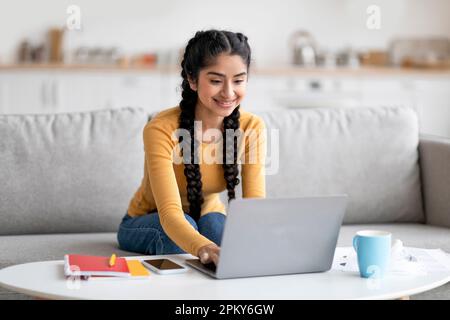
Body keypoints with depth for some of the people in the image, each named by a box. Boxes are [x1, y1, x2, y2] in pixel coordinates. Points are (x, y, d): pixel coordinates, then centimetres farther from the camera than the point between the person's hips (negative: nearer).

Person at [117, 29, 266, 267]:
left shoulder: (252, 127, -18)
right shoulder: (161, 129, -31)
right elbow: (170, 213, -41)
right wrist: (204, 248, -64)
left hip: (208, 217, 2)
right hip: (148, 223, -2)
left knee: (214, 223, -32)